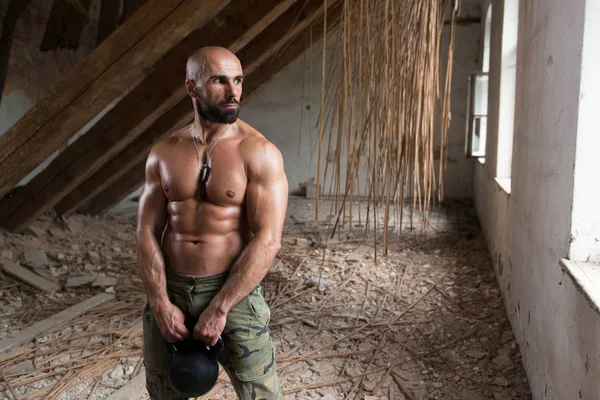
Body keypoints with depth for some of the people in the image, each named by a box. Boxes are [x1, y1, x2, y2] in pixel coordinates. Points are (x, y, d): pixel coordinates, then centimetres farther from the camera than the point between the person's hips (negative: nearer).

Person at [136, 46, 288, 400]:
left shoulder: (259, 153, -11)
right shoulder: (164, 153, 2)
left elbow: (268, 241, -17)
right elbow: (148, 232, 1)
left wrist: (219, 309, -18)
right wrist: (161, 303, -10)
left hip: (234, 293, -4)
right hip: (169, 291, 4)